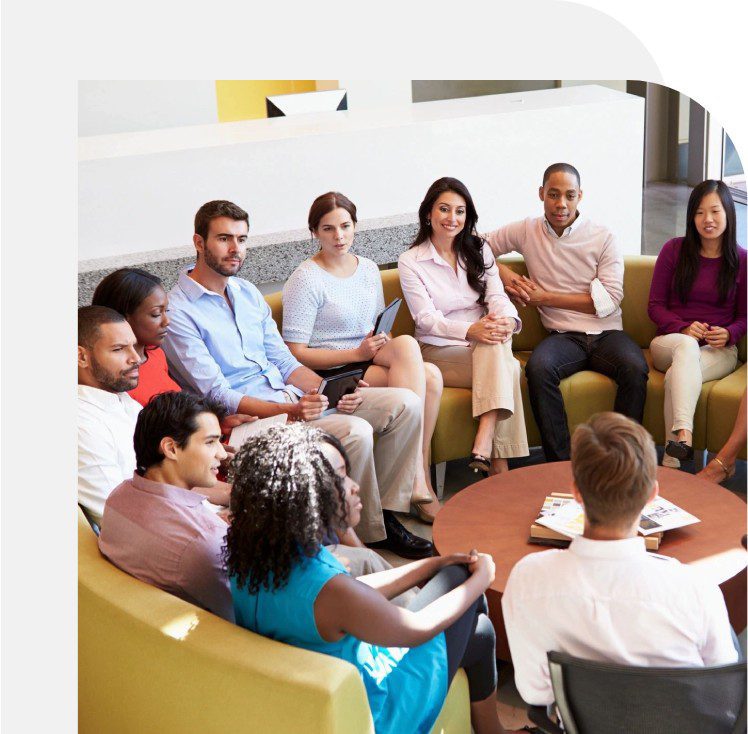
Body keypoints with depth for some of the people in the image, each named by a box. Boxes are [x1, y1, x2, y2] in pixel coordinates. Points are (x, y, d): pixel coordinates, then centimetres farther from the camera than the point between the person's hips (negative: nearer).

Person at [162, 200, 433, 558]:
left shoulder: (247, 292, 16)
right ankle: (370, 536, -10)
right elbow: (218, 396, -16)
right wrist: (289, 411, -27)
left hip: (292, 397, 8)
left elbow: (285, 362, 15)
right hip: (249, 418, -8)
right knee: (355, 432, -30)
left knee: (405, 404, -5)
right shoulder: (177, 311, -10)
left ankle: (386, 515, 0)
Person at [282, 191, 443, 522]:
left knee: (431, 375, -25)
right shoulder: (305, 280, -7)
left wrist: (382, 341, -1)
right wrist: (357, 353, -17)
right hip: (332, 374, -6)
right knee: (409, 344, -30)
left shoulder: (368, 269, 15)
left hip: (370, 361, 7)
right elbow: (296, 354, -11)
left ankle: (419, 470, -18)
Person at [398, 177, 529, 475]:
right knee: (507, 369, -32)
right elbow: (426, 318, -10)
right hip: (440, 351, -3)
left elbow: (497, 296, 0)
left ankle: (483, 447, -45)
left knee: (495, 345, -36)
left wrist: (506, 320, -27)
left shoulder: (479, 250, 13)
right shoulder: (410, 261, 0)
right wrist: (470, 330, -29)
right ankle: (498, 463, -36)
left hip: (485, 347, 3)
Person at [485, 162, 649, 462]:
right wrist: (504, 273, 0)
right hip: (564, 336, 0)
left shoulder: (603, 238, 4)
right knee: (538, 367, -35)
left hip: (607, 333, 0)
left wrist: (546, 297, -4)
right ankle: (560, 463, -28)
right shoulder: (526, 231, 10)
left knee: (635, 368, -34)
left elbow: (609, 299, -3)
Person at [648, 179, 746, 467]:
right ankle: (684, 436, -56)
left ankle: (671, 461, -41)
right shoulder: (674, 249, 5)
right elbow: (655, 306, 5)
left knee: (676, 375, -34)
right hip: (670, 342, 0)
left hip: (720, 350, 0)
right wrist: (683, 328, -13)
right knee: (686, 345, -39)